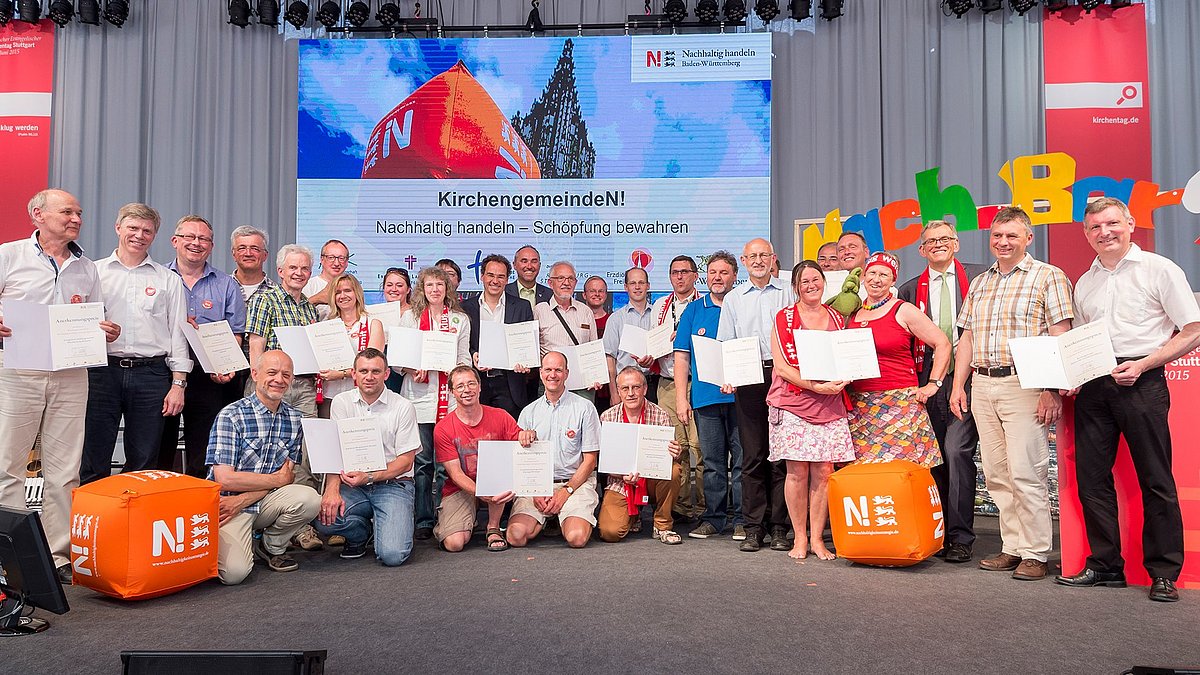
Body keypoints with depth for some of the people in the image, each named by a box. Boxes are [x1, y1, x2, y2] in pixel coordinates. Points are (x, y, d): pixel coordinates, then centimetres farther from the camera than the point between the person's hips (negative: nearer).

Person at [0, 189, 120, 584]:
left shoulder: (87, 268, 16)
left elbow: (99, 324, 20)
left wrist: (108, 332, -2)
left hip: (71, 377, 3)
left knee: (64, 472, 5)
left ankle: (58, 555, 12)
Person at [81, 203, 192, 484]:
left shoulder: (169, 280, 12)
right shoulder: (94, 272, 12)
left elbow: (178, 334, 9)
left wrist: (178, 384, 2)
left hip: (151, 375, 0)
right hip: (101, 370, 0)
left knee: (143, 463, 5)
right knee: (93, 462, 1)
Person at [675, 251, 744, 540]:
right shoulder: (693, 310, 12)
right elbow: (682, 356, 9)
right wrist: (681, 397, 1)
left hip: (739, 396, -1)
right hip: (705, 396, 2)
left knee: (742, 459, 1)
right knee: (712, 462, 7)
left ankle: (741, 519, 10)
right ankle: (713, 518, 15)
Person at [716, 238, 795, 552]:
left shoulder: (787, 294, 11)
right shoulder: (733, 299, 16)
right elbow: (725, 344, 14)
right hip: (748, 380, 1)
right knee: (752, 454, 1)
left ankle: (779, 527, 5)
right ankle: (754, 528, 6)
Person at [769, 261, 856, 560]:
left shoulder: (836, 319, 14)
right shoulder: (784, 318, 3)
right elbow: (781, 366, -5)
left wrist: (840, 381, -3)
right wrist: (816, 386, -16)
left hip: (830, 406, 3)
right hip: (792, 404, -3)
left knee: (823, 472, 0)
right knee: (797, 471, -3)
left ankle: (817, 538, 12)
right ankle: (800, 538, 11)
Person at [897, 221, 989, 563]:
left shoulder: (980, 276, 6)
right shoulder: (910, 289, 14)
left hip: (969, 379, -3)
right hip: (928, 382, 4)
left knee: (956, 450, -14)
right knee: (937, 458, 7)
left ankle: (961, 537, -4)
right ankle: (941, 533, 18)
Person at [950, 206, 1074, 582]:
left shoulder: (1048, 277, 0)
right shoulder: (979, 284, 18)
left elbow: (1060, 338, -7)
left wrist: (1053, 390, -14)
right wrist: (958, 385, 10)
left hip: (1024, 385, -6)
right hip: (982, 386, 6)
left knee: (1026, 473, -7)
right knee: (996, 474, 8)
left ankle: (1035, 554, 4)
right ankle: (1012, 548, 17)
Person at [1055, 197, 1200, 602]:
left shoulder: (1159, 270, 2)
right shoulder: (1084, 284, 17)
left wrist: (1142, 364, -13)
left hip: (1141, 382, -5)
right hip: (1092, 386, 5)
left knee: (1155, 479, -1)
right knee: (1091, 476, 4)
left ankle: (1164, 573, 9)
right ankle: (1105, 566, 15)